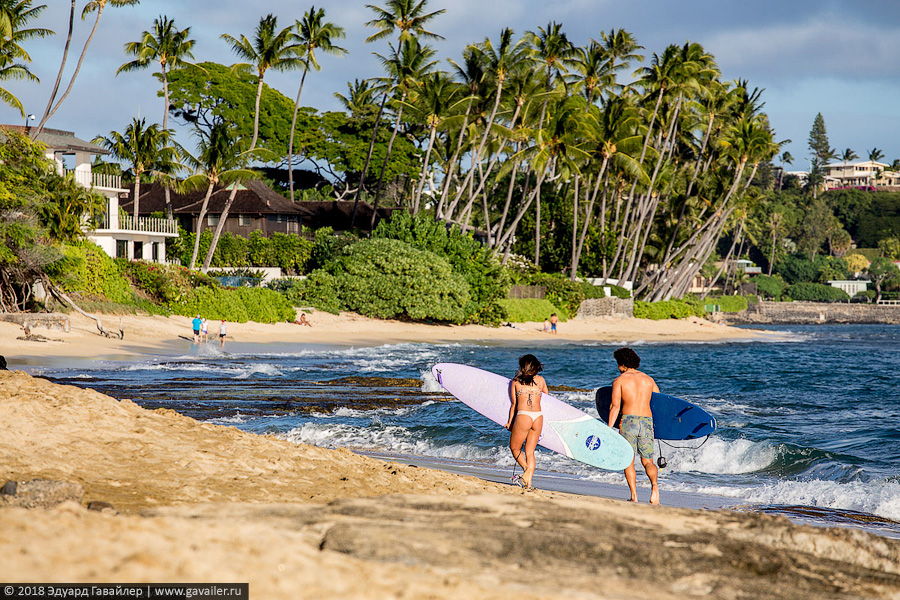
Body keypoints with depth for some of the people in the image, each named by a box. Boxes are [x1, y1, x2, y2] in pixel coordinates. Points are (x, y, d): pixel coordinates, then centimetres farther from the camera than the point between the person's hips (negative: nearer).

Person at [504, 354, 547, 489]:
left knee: (514, 448, 12)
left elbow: (514, 403, 8)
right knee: (530, 452, 11)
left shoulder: (515, 381, 9)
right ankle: (529, 480, 0)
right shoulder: (541, 380, 13)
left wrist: (510, 422, 14)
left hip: (523, 416, -3)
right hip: (539, 417, 3)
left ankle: (526, 468, -14)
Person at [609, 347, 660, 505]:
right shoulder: (649, 380, 15)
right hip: (647, 421, 3)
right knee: (647, 461, 8)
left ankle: (634, 496, -4)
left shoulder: (619, 380, 3)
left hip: (628, 421, -3)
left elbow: (615, 407, -6)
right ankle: (654, 484, -22)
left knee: (628, 461, 6)